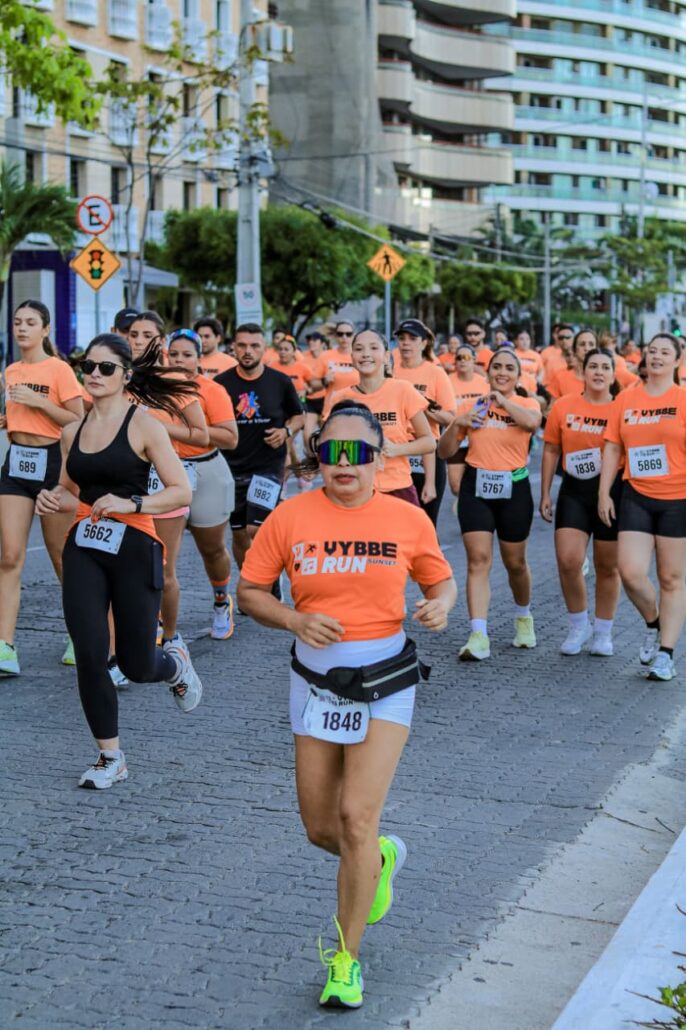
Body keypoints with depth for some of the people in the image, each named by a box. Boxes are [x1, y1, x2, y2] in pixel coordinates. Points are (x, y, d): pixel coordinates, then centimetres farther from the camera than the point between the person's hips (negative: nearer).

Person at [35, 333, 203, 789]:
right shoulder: (73, 432, 8)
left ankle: (176, 663, 40)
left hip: (134, 549, -4)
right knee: (89, 656, -5)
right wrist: (54, 501, 0)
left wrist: (129, 504, -22)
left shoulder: (143, 425, -6)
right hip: (84, 550, 4)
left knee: (137, 665, 3)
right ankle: (111, 758, 12)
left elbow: (182, 491, -9)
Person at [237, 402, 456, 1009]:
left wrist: (441, 605, -13)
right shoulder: (291, 517, -5)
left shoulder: (408, 520, -4)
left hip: (386, 683, -2)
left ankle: (347, 959, 6)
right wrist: (294, 620, -16)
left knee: (357, 817, -11)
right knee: (320, 828, 9)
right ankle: (381, 860, 46)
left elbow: (441, 579, 11)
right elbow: (248, 590, 2)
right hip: (316, 680, 2)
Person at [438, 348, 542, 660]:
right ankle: (478, 636, -15)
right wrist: (456, 425, -11)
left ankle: (523, 617, 40)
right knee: (478, 559, -10)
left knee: (515, 563, 12)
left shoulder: (526, 404, 1)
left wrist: (503, 401, -18)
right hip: (476, 488, 1)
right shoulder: (471, 406, 4)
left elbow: (532, 422, -25)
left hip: (513, 490, 0)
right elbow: (444, 452, 5)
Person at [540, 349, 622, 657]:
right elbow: (551, 451, 8)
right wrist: (545, 495, 6)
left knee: (607, 567, 8)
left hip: (611, 491, -1)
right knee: (568, 561, -10)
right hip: (574, 491, 1)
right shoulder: (563, 406, 1)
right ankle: (578, 626, 12)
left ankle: (603, 632, 23)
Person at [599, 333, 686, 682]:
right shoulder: (626, 399, 5)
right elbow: (612, 448, 9)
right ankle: (653, 624, 21)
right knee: (630, 571, -9)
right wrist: (604, 493, 3)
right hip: (637, 496, 2)